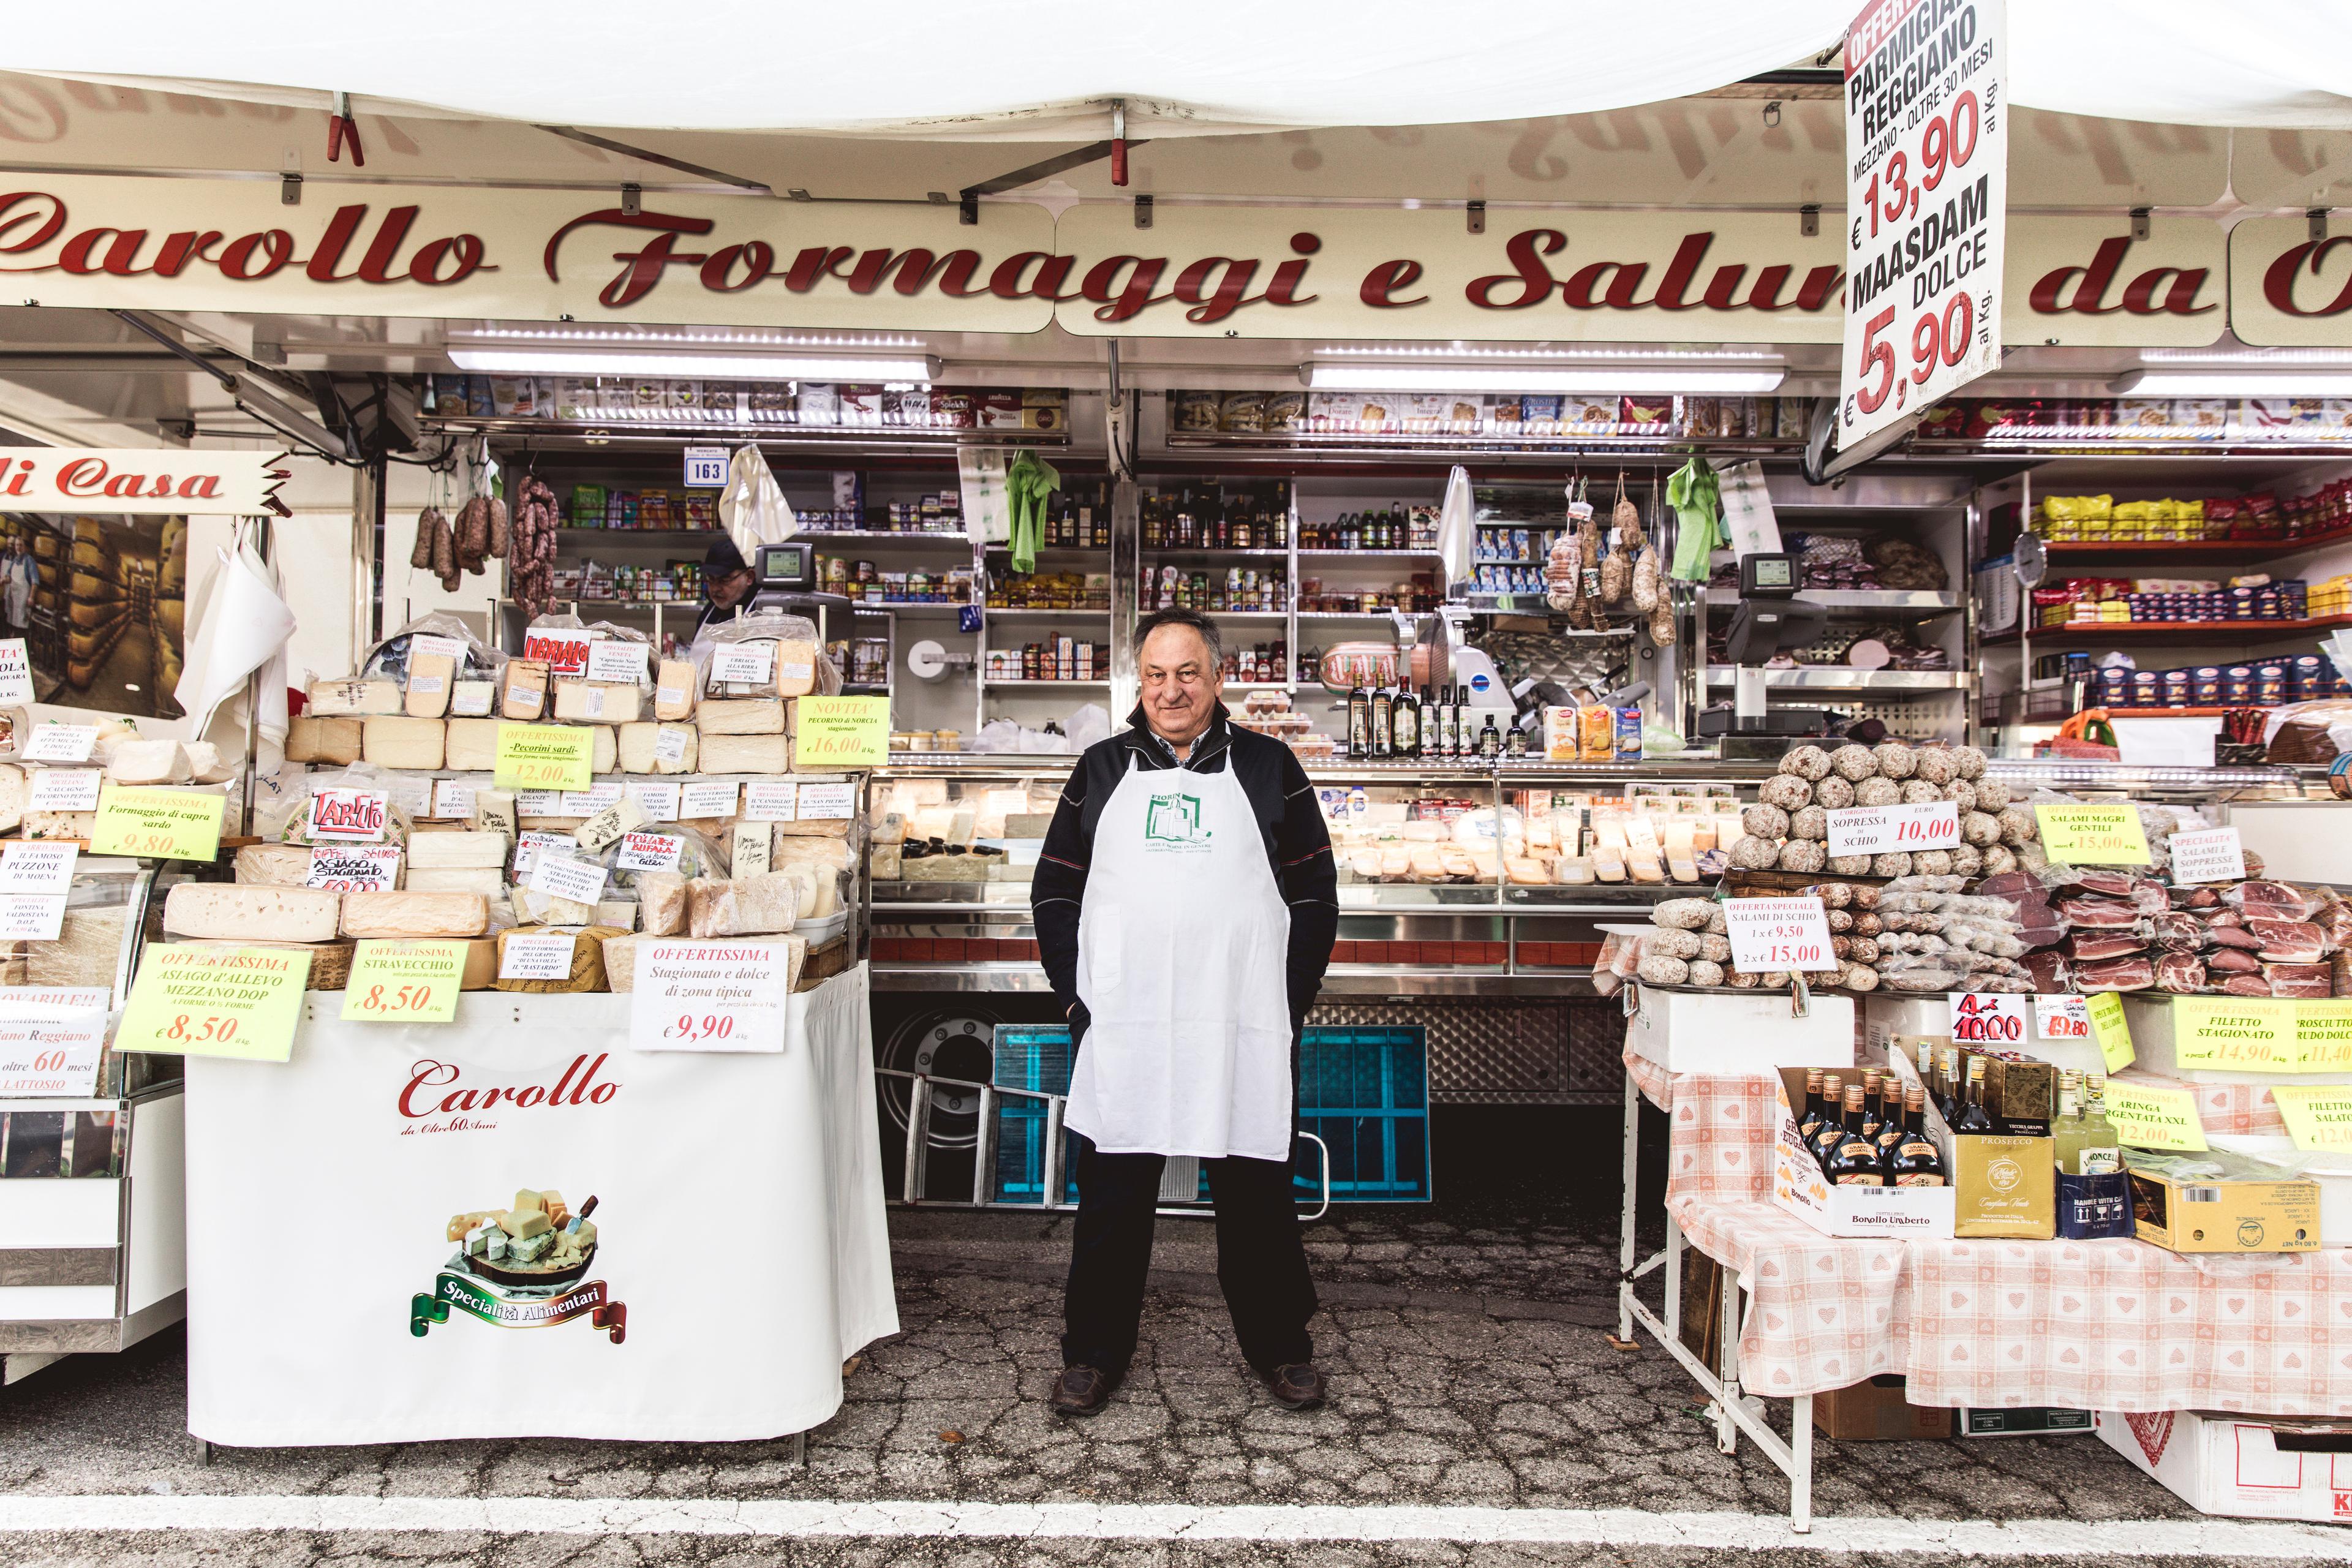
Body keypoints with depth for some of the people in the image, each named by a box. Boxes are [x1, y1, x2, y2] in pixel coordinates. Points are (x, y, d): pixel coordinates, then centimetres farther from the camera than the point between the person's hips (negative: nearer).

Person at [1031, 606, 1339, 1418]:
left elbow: (1315, 892, 6)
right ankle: (1095, 1349, 27)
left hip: (1244, 1028, -1)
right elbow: (1054, 889, 10)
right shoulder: (1103, 768, 9)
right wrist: (1076, 995, 0)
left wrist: (1290, 1002, -2)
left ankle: (1277, 1344, 29)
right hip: (1121, 1027, 1)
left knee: (1256, 1190, 10)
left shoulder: (1267, 767, 6)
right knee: (1113, 1191, 9)